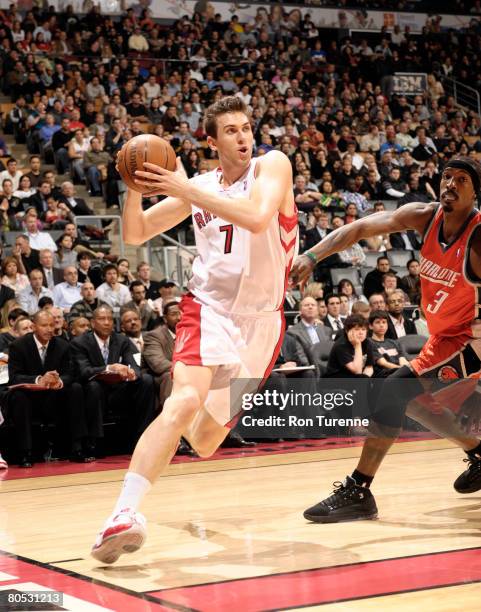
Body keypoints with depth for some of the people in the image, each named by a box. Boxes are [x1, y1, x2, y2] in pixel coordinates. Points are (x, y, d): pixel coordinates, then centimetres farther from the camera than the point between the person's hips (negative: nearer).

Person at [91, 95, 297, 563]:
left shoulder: (271, 166, -4)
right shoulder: (198, 187, 6)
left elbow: (257, 217, -26)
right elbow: (135, 234, 8)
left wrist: (185, 189, -26)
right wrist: (135, 186, -11)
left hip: (261, 319, 0)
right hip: (209, 309, 0)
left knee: (204, 441, 11)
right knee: (186, 401, -30)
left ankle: (182, 419, 50)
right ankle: (124, 514, -36)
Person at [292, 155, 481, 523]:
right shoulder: (424, 217, -8)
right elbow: (361, 227, -12)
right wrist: (312, 256, -24)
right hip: (444, 336, 8)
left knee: (396, 391, -22)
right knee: (415, 402, 23)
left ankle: (358, 492, -19)